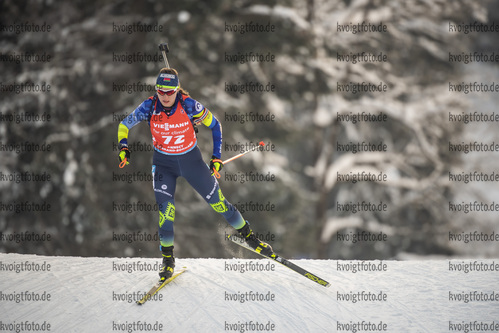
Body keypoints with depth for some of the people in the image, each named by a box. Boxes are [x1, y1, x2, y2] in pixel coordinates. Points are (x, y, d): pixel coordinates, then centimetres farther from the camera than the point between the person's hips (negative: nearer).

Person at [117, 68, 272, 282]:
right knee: (165, 209, -14)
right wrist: (123, 148, -19)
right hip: (163, 163, 0)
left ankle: (247, 234, 26)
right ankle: (168, 258, 4)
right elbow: (124, 125, -3)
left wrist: (217, 157, -8)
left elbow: (214, 124, -8)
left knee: (217, 202, 4)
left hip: (191, 160, 0)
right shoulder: (149, 107, -19)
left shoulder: (189, 105, -23)